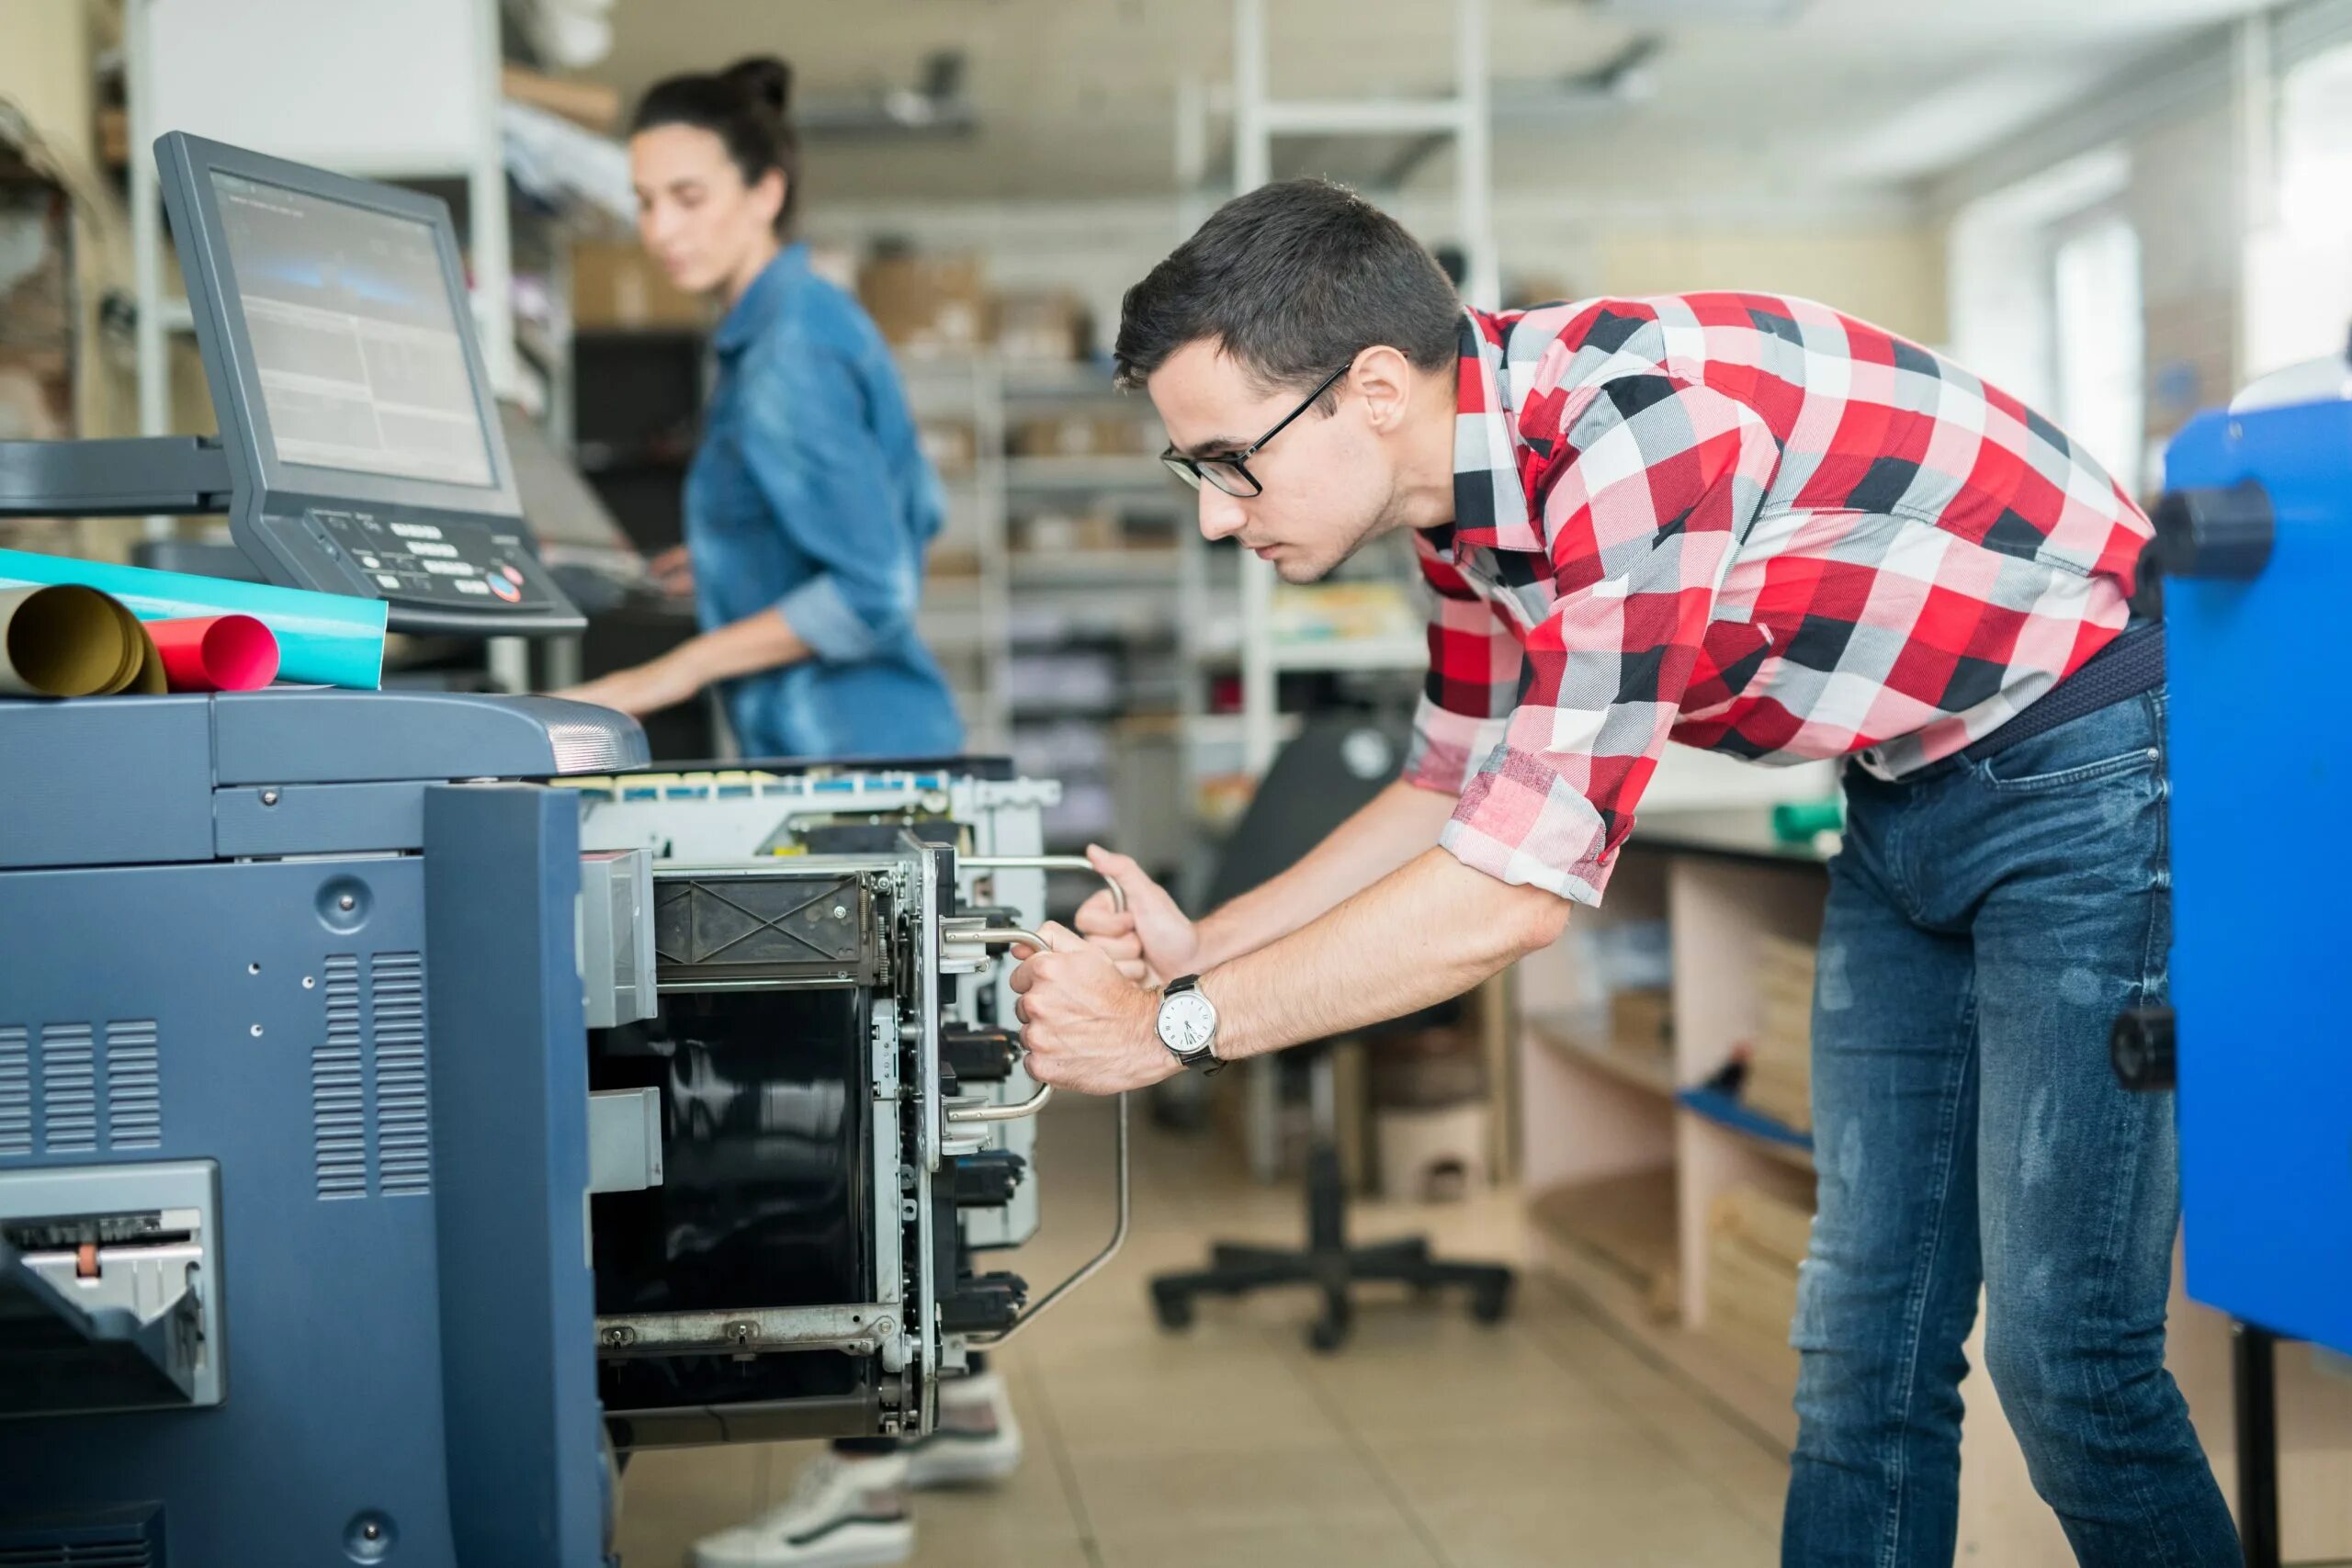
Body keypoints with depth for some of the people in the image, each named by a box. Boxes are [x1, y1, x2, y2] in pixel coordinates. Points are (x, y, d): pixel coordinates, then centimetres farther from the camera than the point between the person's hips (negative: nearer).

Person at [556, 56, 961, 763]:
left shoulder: (791, 354, -17)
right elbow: (916, 513, 22)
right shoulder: (821, 314, 12)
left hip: (846, 753, -10)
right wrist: (730, 565, 22)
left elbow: (872, 592, -23)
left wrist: (680, 669, -20)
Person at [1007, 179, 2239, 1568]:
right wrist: (1200, 946, -2)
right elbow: (1459, 792, 10)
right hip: (1910, 793, 8)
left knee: (2062, 1350, -6)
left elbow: (1519, 890, -30)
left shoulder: (1634, 439, -31)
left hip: (2093, 764, -8)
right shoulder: (1475, 467, -3)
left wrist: (1170, 1027, -22)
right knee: (1862, 1341, 9)